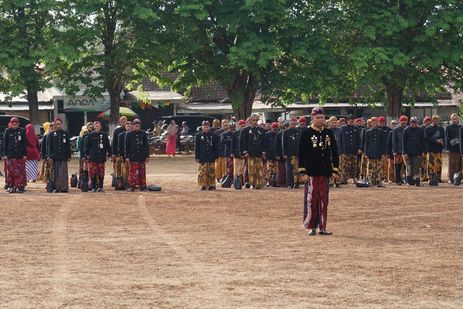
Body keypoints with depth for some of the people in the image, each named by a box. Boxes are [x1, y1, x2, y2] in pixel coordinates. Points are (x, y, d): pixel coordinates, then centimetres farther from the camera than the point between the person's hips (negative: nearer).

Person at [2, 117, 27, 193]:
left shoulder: (22, 131, 5)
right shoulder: (7, 131, 4)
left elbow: (25, 144, 7)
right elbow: (4, 143, 6)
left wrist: (25, 154, 1)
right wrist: (5, 154, -1)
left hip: (20, 155, 0)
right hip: (10, 155, 0)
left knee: (20, 172, -3)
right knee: (10, 171, -2)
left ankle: (20, 187, 1)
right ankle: (11, 186, 4)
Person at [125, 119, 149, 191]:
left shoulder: (143, 134, 6)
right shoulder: (129, 134, 2)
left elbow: (146, 145, 9)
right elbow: (126, 146, 3)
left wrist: (147, 156, 5)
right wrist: (127, 157, -3)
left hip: (142, 157, 1)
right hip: (132, 157, -1)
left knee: (142, 172, 5)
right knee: (133, 172, -2)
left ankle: (143, 186, 10)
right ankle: (132, 186, 3)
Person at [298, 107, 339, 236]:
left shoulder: (329, 133, 10)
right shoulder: (306, 134, -2)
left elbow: (334, 152, 14)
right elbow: (301, 154, -4)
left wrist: (335, 170, 8)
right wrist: (303, 172, -9)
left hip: (325, 173, 4)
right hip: (311, 173, -4)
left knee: (324, 201, 6)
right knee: (311, 200, -2)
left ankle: (322, 227, 10)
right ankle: (311, 227, 5)